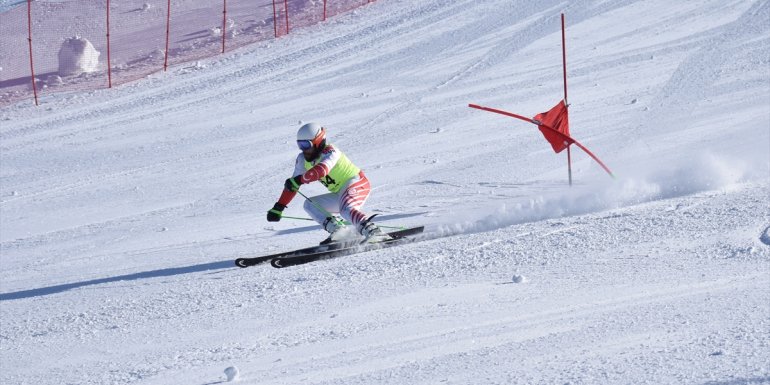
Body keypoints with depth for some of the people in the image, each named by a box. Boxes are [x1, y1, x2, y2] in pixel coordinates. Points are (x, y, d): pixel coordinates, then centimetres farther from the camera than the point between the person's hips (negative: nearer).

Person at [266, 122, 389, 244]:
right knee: (310, 205, 2)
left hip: (356, 184, -9)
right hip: (340, 194, 9)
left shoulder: (330, 151, -19)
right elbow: (292, 185, 8)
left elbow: (320, 170, -40)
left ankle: (372, 231, -52)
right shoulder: (303, 159, 4)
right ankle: (336, 228, -16)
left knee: (345, 209, -36)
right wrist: (278, 208, 4)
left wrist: (299, 180, -40)